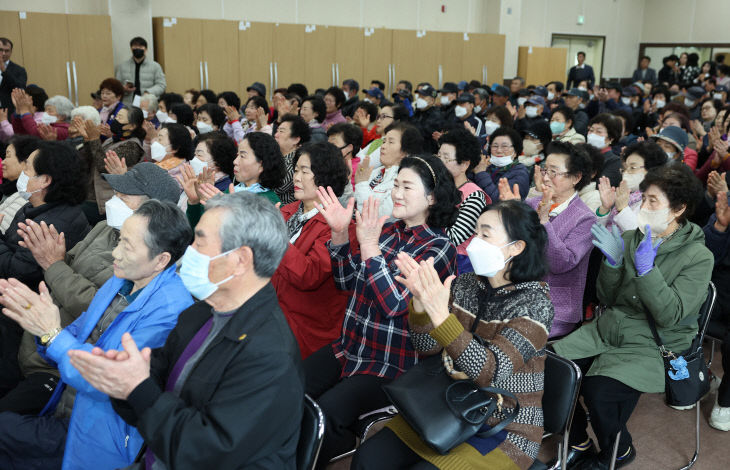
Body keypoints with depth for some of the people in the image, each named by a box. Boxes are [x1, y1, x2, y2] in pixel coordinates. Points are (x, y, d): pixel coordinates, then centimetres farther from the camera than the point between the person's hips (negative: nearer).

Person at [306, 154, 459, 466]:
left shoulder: (439, 247, -10)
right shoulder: (388, 230, 6)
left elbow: (396, 304, -20)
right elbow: (346, 282, 9)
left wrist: (369, 244, -25)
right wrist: (339, 233, -5)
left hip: (391, 363, -6)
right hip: (350, 347, 6)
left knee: (322, 415, -24)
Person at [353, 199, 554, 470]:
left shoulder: (533, 302, -15)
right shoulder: (465, 284, 1)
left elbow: (490, 372, -25)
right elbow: (426, 349, 2)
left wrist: (441, 315, -36)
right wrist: (421, 301, -18)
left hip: (506, 432, -5)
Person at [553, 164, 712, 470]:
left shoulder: (698, 257, -9)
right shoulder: (631, 239, 4)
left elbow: (670, 316, -17)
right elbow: (607, 299, 7)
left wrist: (646, 268, -27)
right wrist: (612, 263, -11)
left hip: (652, 345, -5)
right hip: (609, 328, 5)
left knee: (597, 390, -27)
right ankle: (579, 444, 10)